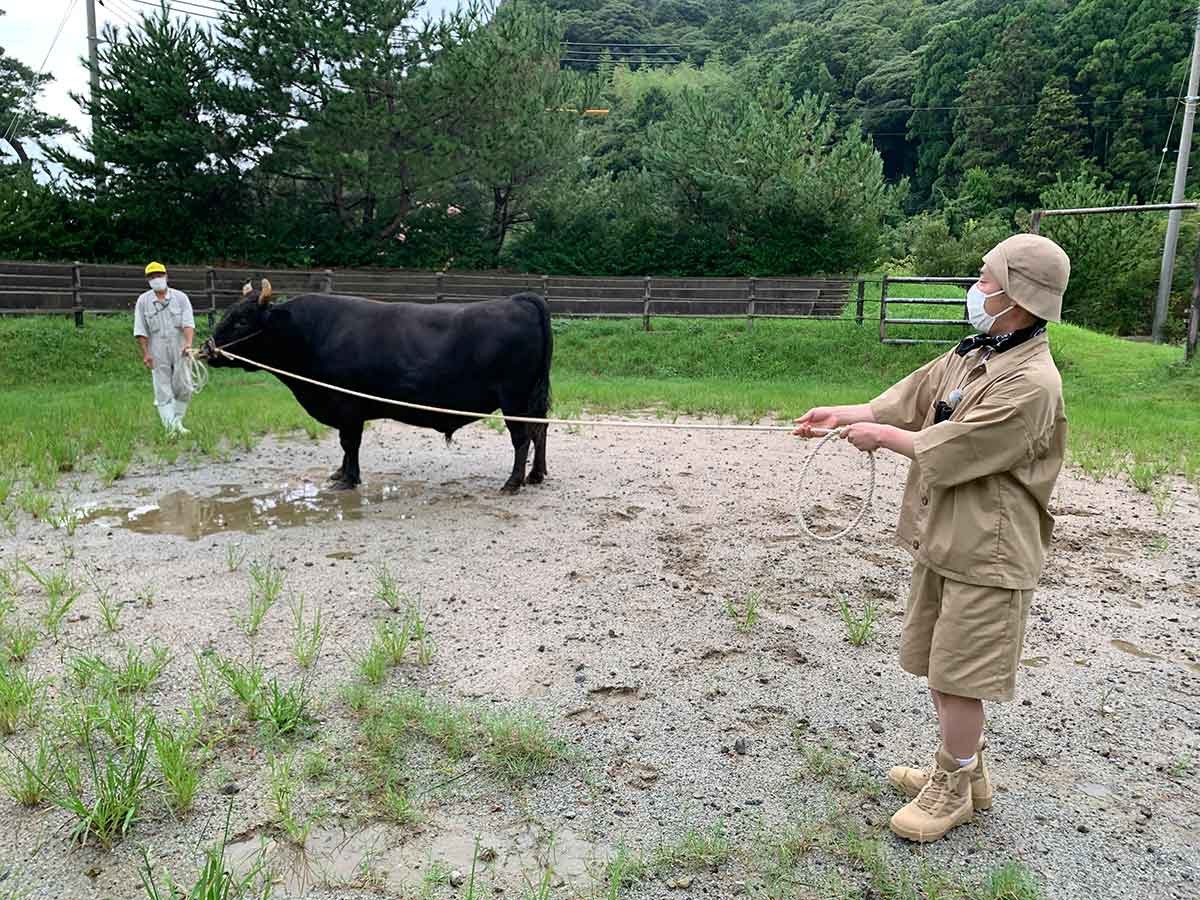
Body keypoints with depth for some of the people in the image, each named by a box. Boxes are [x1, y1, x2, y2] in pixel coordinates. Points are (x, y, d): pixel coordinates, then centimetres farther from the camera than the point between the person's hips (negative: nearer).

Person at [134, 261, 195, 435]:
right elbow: (141, 331, 3)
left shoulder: (180, 297, 2)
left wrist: (188, 342, -24)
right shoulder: (143, 301, 4)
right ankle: (171, 427, -1)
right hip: (157, 354, 0)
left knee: (184, 388, 0)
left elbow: (188, 323, -8)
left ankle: (177, 421, 20)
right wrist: (145, 354, -5)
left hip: (180, 351, 0)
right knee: (163, 391, -2)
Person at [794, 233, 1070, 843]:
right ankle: (964, 770, 39)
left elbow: (946, 453, -22)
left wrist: (880, 436, -8)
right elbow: (908, 398, 12)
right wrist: (842, 416, 4)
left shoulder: (1030, 383, -24)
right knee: (936, 665, 20)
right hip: (942, 540, 9)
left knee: (956, 679, 4)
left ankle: (953, 791, 25)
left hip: (986, 554, -9)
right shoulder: (972, 356, 6)